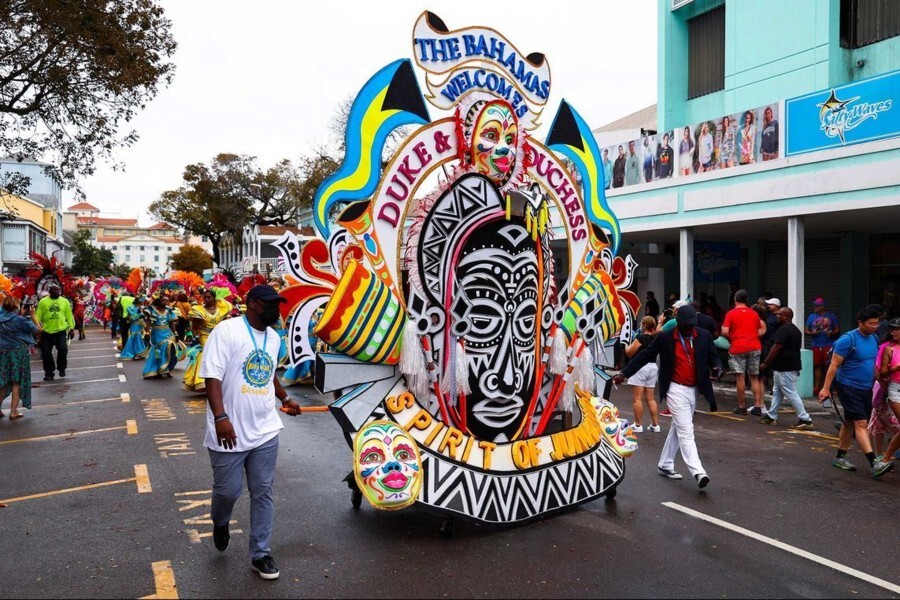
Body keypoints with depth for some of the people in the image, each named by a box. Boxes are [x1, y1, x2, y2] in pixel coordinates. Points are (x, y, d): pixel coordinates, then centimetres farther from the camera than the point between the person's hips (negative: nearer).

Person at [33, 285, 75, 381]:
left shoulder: (65, 301, 8)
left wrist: (71, 327, 5)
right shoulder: (43, 301, 3)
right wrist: (37, 326, -11)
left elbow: (69, 315, 9)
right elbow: (37, 315, 0)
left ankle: (62, 369, 12)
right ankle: (49, 373, 18)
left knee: (63, 349, -11)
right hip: (46, 331, 0)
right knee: (46, 353, 4)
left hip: (61, 330, 0)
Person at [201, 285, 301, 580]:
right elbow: (212, 376, -18)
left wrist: (284, 398, 30)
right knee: (228, 490, 8)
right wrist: (220, 417, -27)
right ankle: (220, 522, 43)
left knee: (263, 493, 9)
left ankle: (261, 553, 22)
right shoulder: (226, 331, -13)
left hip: (265, 432, 6)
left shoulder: (274, 337, 9)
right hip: (229, 433, -5)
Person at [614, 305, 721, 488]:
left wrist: (717, 368, -16)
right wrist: (624, 373, -3)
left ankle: (665, 465, 29)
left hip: (693, 390, 5)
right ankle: (698, 472, -16)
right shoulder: (665, 338, -7)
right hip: (676, 389, -5)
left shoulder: (704, 336, 1)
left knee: (678, 429, 15)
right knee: (686, 431, -11)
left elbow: (713, 357, 8)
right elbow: (645, 355, -2)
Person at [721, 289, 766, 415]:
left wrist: (731, 338, 9)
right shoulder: (754, 313, 10)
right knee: (754, 377, 9)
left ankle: (742, 407, 3)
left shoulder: (731, 314, -2)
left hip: (737, 348, -4)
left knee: (740, 377, 0)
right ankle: (758, 406, 6)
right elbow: (760, 332, 13)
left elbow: (725, 332, -10)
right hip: (754, 347, 4)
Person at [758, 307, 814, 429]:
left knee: (791, 394, -6)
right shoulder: (795, 329, 16)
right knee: (777, 392, 16)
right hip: (793, 365, 11)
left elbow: (776, 348, -22)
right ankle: (771, 416, 23)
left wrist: (765, 363, -16)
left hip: (784, 368, -11)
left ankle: (805, 419, -5)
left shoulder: (783, 330, -17)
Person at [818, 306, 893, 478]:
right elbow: (834, 365, -16)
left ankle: (840, 457, 24)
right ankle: (874, 464, -16)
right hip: (849, 387, -8)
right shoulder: (848, 339, -15)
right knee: (861, 423, -12)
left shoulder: (873, 339, 8)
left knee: (850, 423, 14)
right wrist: (826, 388, -19)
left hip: (866, 388, 8)